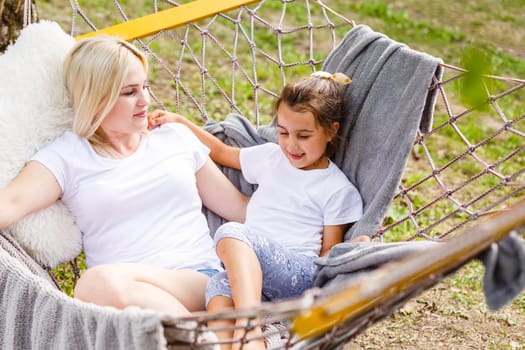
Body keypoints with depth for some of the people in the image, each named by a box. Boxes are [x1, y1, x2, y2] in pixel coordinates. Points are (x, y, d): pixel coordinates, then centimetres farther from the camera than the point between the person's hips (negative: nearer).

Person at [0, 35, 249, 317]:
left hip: (198, 281, 0)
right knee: (97, 284, -38)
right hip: (125, 293, 0)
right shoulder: (66, 156, 11)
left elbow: (238, 207, 23)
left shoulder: (176, 137, 20)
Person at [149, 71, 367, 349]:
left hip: (300, 273, -4)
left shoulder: (338, 190, 7)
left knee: (231, 234, -34)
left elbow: (329, 253, 7)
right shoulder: (271, 157, 22)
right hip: (248, 269, 4)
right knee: (220, 285, -35)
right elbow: (222, 152, 36)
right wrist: (179, 121, 32)